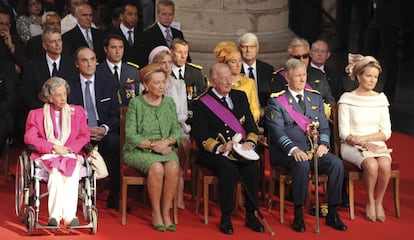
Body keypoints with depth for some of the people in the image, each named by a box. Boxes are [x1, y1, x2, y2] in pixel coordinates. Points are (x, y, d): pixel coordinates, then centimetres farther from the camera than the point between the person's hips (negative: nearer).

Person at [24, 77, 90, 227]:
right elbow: (30, 138, 2)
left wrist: (69, 148, -9)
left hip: (71, 154, 1)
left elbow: (84, 136, 11)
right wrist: (53, 147, -10)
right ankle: (55, 215, -45)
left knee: (72, 172, -34)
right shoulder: (37, 114, 15)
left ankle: (69, 215, -45)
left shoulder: (77, 112, 19)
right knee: (56, 172, -36)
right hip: (47, 156, -1)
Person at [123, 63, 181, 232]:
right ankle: (155, 213, -18)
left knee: (173, 167, -30)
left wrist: (167, 142, -12)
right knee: (156, 167, -34)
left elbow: (177, 130, 9)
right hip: (138, 151, -3)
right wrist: (152, 145, -15)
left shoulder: (169, 102, 12)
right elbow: (131, 135, -6)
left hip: (165, 149, 3)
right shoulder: (136, 103, 0)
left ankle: (166, 212, -19)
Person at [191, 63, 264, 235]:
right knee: (229, 169, -34)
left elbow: (252, 127, 13)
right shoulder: (201, 104, 3)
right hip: (213, 154, -3)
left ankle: (251, 215, -18)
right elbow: (201, 137, -6)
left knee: (252, 167, -29)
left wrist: (250, 142, -8)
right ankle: (225, 217, -22)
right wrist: (220, 148, -22)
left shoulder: (240, 97, 16)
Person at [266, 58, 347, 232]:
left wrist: (324, 144, -9)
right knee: (302, 164, -37)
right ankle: (298, 216, -24)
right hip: (287, 151, -5)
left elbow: (324, 127, 13)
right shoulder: (277, 100, 0)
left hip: (313, 149, 5)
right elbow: (278, 131, -10)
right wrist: (293, 149, -27)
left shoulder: (315, 98, 17)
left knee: (337, 163, -22)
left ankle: (332, 214, -13)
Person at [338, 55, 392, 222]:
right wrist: (362, 144, -20)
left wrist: (364, 138, -10)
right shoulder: (347, 99, 0)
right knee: (371, 165, -34)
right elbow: (344, 133, -4)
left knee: (385, 164, -32)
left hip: (376, 144, 3)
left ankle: (379, 202, -11)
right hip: (352, 146, -3)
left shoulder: (381, 99, 10)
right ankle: (370, 202, -10)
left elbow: (386, 132, 5)